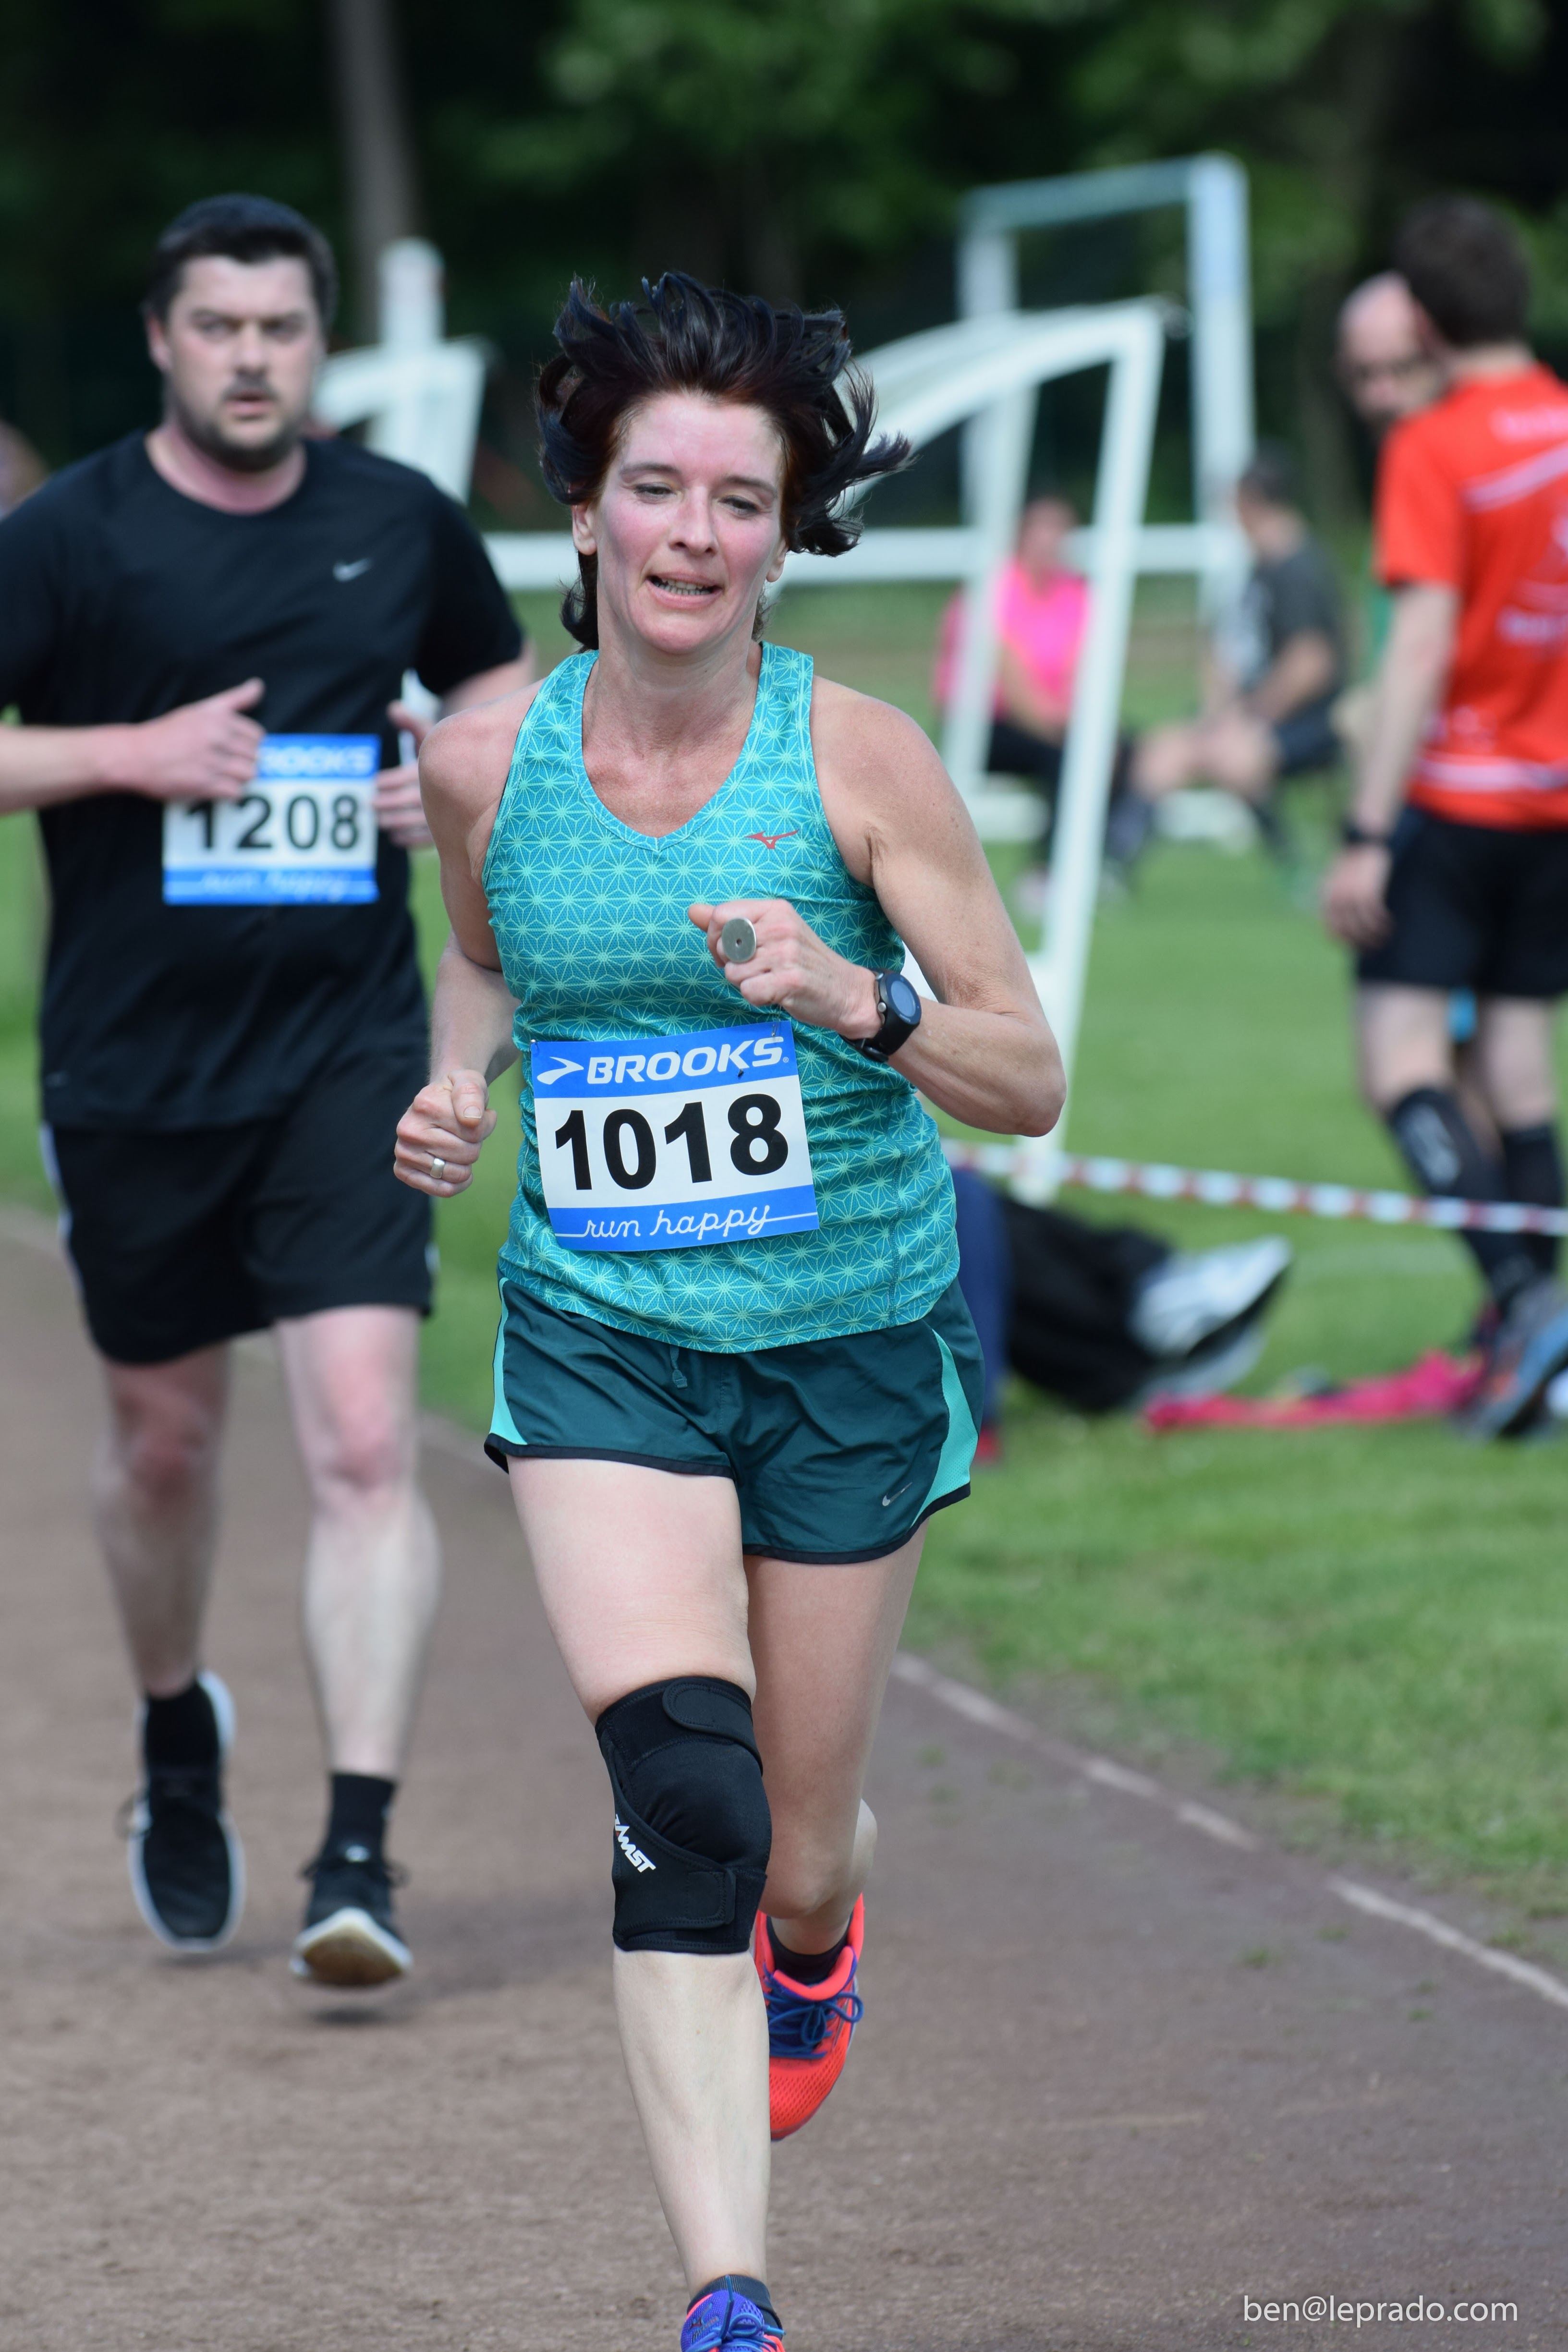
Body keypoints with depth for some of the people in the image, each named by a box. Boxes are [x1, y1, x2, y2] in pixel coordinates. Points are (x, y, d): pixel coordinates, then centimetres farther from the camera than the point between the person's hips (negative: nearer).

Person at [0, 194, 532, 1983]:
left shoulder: (401, 523, 5)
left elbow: (503, 682, 22)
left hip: (346, 1049, 1)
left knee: (364, 1438, -13)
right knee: (165, 1437, 13)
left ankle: (358, 1852, -14)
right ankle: (178, 1741, 42)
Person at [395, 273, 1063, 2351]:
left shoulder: (857, 758, -11)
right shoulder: (483, 762, -4)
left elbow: (1029, 1081, -9)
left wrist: (850, 998, -27)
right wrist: (456, 1086, -1)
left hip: (855, 1342, 0)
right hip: (598, 1341, 0)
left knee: (795, 1855, 12)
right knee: (684, 1790, -22)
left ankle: (818, 1935, 52)